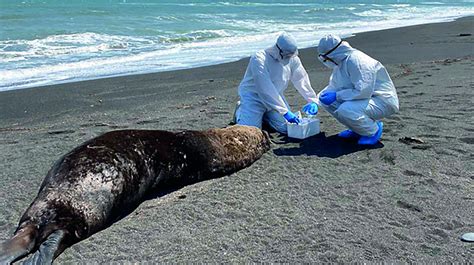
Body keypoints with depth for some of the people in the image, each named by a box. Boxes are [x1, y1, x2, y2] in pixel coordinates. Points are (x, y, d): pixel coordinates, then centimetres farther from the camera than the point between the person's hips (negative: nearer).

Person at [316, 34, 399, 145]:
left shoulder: (356, 61, -25)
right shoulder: (341, 61, 5)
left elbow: (363, 92, -30)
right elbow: (333, 86, 18)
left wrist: (336, 95, -25)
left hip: (383, 101, -10)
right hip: (366, 97, 10)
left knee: (345, 110, -34)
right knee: (325, 99, 0)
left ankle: (373, 131, -5)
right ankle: (358, 129, 10)